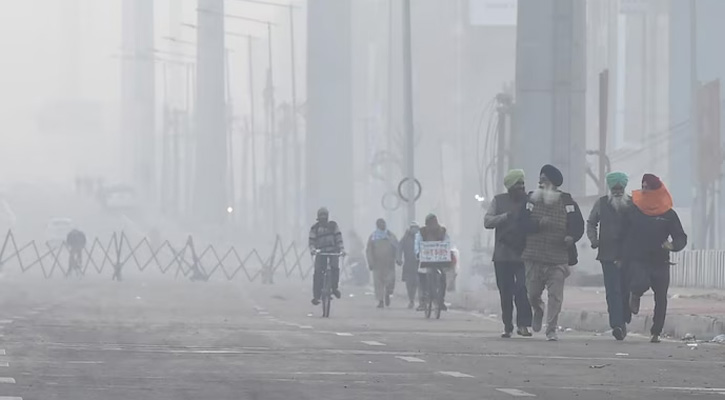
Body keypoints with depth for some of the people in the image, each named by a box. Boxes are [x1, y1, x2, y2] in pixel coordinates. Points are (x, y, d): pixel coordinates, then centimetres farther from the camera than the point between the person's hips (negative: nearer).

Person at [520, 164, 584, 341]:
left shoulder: (567, 202, 1)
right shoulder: (533, 199, 6)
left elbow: (578, 224, -1)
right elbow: (524, 222, -2)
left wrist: (572, 237, -21)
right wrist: (539, 223, -21)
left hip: (558, 259, -2)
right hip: (534, 256, 2)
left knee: (555, 295, -8)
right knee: (532, 293, 9)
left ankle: (551, 330, -2)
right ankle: (538, 310, 43)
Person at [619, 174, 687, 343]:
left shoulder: (668, 214, 3)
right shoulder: (633, 211, 3)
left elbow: (681, 238, 2)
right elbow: (623, 234, 9)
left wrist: (673, 245, -21)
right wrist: (621, 257, 4)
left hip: (660, 261, 1)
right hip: (638, 259, -1)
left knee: (661, 299, 1)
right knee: (642, 283, -28)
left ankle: (656, 333, 14)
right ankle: (635, 294, 9)